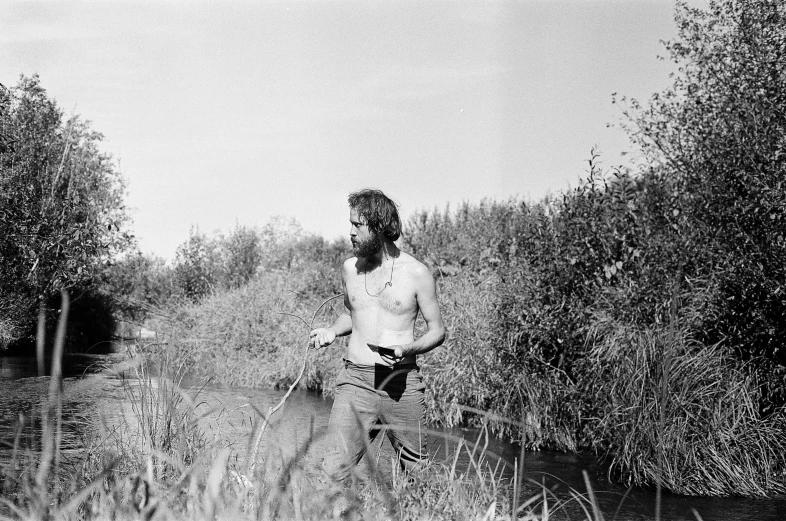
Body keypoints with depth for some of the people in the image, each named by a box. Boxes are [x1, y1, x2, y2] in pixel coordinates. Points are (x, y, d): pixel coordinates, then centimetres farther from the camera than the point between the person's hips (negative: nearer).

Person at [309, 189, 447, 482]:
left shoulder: (416, 273, -4)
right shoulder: (350, 269, 8)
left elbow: (437, 329, 1)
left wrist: (409, 349, -17)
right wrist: (332, 331, 3)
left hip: (401, 383, -2)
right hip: (355, 380, 3)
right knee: (335, 469, -11)